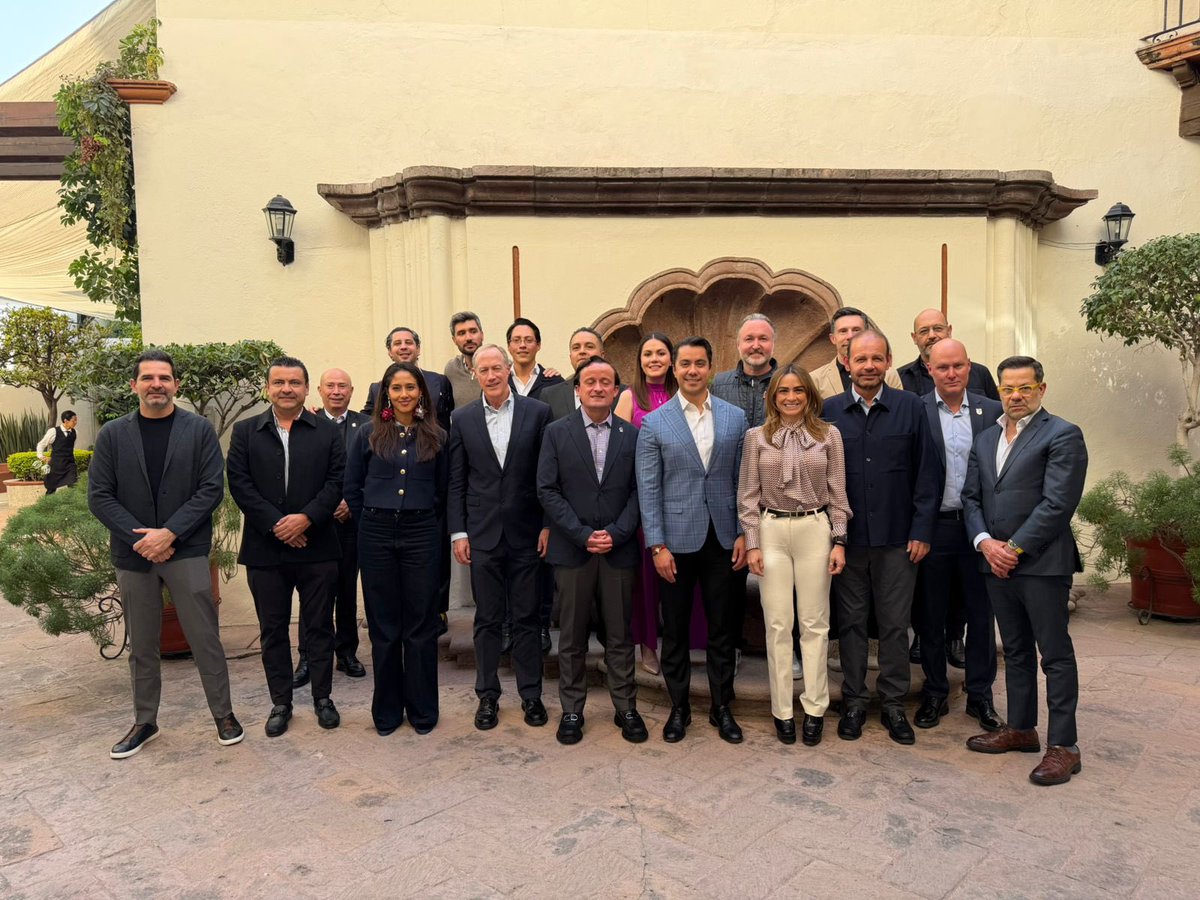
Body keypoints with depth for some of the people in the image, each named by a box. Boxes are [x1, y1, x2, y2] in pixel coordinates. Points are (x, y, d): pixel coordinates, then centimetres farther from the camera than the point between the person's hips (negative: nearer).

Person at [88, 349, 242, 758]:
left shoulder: (199, 429, 0)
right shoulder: (112, 434, 5)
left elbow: (212, 488, -6)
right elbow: (99, 496, 1)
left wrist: (169, 533, -14)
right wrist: (140, 538, -11)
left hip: (187, 551, -2)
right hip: (132, 554, 2)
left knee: (205, 638, 1)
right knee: (141, 646, 14)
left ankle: (224, 714, 16)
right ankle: (144, 722, 28)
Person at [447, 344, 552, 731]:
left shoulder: (538, 412, 0)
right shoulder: (463, 419, 5)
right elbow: (456, 481, 5)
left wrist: (548, 525, -4)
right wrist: (458, 532, 0)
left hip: (526, 534, -1)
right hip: (482, 535, 1)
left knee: (527, 618, 8)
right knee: (487, 619, 9)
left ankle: (531, 695, 21)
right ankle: (487, 696, 23)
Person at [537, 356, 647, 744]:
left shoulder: (632, 435, 5)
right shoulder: (557, 432, 2)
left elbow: (638, 491, 2)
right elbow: (547, 490, -3)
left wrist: (615, 533, -11)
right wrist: (583, 535, -11)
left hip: (619, 549, 1)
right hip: (572, 549, 0)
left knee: (620, 635, 9)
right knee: (572, 636, 9)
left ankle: (625, 707, 23)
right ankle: (572, 709, 22)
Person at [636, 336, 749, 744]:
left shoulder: (734, 417, 4)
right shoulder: (654, 423, -1)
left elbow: (742, 480, 6)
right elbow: (648, 489, -3)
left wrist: (743, 534, 1)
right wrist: (657, 545, -8)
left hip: (721, 538, 2)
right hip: (676, 539, -1)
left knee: (722, 629, 10)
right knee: (675, 630, 9)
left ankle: (722, 707, 26)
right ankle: (679, 707, 25)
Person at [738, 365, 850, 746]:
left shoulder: (828, 435, 3)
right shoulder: (757, 437, 3)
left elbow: (838, 493, 5)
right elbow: (748, 495, 3)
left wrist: (839, 541, 0)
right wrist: (752, 544, -2)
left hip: (815, 531, 0)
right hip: (771, 532, 0)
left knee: (815, 623, 6)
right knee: (777, 624, 5)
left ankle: (814, 708, 19)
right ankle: (782, 710, 17)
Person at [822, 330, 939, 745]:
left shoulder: (910, 407, 1)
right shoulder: (829, 411, 1)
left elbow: (926, 473, 1)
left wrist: (921, 531, -4)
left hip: (897, 538, 0)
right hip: (847, 537, 0)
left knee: (895, 624, 8)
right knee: (851, 622, 10)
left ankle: (894, 704, 23)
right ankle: (853, 702, 23)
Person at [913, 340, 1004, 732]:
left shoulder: (992, 411, 4)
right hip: (932, 527, -2)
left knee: (981, 615, 11)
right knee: (930, 616, 10)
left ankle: (980, 695, 26)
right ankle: (935, 694, 25)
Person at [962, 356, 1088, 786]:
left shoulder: (1062, 435, -6)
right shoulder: (985, 439, 15)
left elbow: (1057, 504, -14)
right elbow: (971, 497, 11)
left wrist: (1014, 548, -14)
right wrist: (985, 542, -4)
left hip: (1042, 562, -6)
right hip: (996, 562, 7)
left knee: (1055, 654, 2)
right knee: (1016, 651, 17)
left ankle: (1063, 746, 11)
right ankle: (1021, 728, 29)